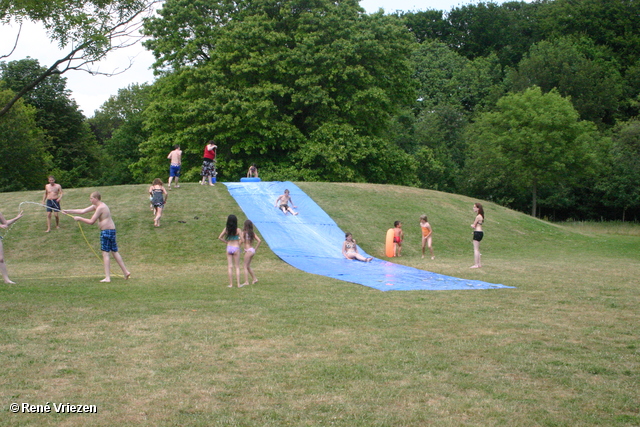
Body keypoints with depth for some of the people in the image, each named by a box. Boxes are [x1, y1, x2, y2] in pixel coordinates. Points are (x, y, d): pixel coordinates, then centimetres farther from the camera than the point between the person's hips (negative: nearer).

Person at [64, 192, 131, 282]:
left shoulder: (100, 207, -15)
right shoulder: (96, 206, 16)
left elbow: (91, 221, -16)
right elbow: (82, 211, 18)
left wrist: (79, 219, -6)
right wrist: (68, 211, 16)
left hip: (106, 231, -10)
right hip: (111, 230, 10)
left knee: (105, 253, -6)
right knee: (114, 252, 14)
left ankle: (107, 277, -6)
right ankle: (126, 272, 15)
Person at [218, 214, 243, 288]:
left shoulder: (226, 229, -1)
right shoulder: (238, 230, -9)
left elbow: (220, 238, -2)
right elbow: (242, 240, -12)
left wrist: (226, 242, 6)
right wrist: (239, 245, 6)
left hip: (228, 248, 2)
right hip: (236, 248, -2)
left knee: (230, 267, 7)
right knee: (237, 267, 6)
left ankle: (231, 284, 6)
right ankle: (238, 284, 4)